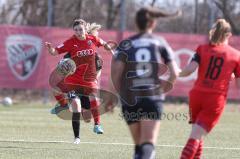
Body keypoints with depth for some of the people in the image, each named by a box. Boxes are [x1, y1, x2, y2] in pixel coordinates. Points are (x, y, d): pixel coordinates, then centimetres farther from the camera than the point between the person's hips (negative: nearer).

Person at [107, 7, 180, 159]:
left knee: (139, 145, 16)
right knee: (148, 145, -13)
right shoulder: (159, 43, 9)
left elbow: (116, 71, -5)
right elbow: (174, 73, 4)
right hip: (152, 99, -2)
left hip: (130, 100, 2)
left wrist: (118, 93, 9)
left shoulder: (126, 44, 7)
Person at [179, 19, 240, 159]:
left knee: (197, 135, 19)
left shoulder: (202, 49, 5)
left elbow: (190, 69, -10)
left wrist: (177, 74, 7)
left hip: (197, 95, 3)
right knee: (195, 137, -8)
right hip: (216, 100, -2)